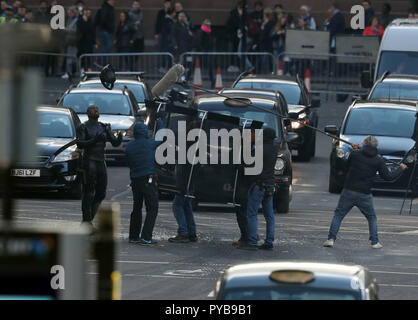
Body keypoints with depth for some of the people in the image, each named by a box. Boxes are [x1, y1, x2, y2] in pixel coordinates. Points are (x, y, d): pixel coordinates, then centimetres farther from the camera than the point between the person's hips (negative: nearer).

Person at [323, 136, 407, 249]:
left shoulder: (355, 154, -4)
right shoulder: (378, 160, -3)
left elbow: (348, 164, 16)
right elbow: (388, 176, 2)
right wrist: (400, 169, 18)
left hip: (348, 192, 0)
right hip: (364, 195, 0)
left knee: (338, 214, 10)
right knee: (372, 217, 18)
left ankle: (331, 238, -2)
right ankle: (375, 242, 12)